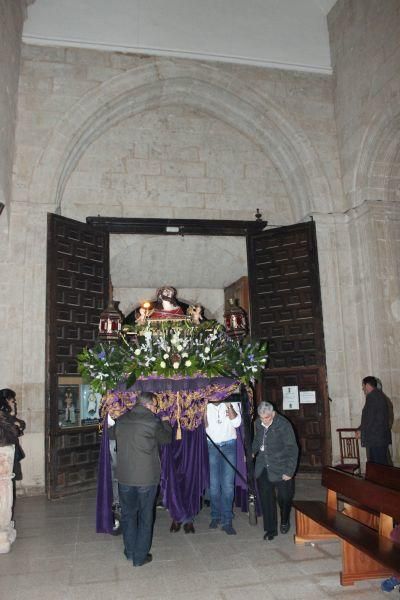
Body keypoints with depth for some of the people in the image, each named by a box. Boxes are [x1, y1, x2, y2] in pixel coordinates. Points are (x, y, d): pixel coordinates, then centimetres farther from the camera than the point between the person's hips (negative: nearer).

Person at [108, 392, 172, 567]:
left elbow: (112, 434, 19)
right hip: (147, 478, -3)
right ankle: (140, 557, 18)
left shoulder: (121, 421, -2)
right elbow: (167, 438, 2)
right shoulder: (153, 422, -14)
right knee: (145, 516, 11)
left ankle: (130, 552, 29)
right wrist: (166, 422, 20)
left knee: (128, 514, 19)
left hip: (125, 477, 4)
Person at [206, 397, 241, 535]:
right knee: (214, 484, 2)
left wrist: (229, 406, -22)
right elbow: (203, 426, -5)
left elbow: (236, 423, -12)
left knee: (228, 485, -3)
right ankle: (215, 516, 19)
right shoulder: (206, 405, -1)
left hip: (229, 445, -1)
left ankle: (227, 521, 4)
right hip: (211, 446, 1)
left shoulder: (232, 402, -3)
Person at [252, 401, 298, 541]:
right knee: (266, 499, 3)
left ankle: (285, 522, 38)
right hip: (263, 469, 4)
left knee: (284, 498, 9)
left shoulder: (284, 425, -18)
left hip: (280, 469, -4)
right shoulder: (258, 424, -2)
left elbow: (292, 449, -16)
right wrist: (252, 452, 1)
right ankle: (270, 529, 19)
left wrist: (289, 471, -18)